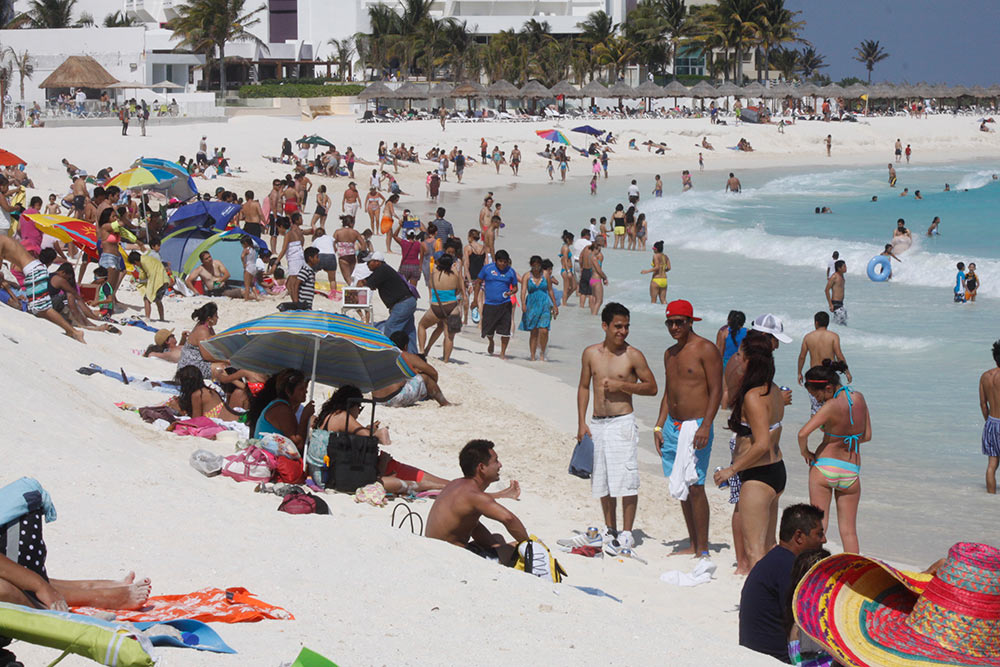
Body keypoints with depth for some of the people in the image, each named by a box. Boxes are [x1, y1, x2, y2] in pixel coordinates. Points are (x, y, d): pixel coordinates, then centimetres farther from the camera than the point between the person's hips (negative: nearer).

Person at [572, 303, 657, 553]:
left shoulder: (633, 356, -5)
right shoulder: (591, 353, 6)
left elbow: (652, 387, -1)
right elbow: (584, 387, 14)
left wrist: (622, 385, -13)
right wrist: (581, 423, 8)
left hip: (623, 422, -5)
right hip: (597, 424, 5)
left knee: (626, 481, -7)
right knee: (602, 482, 11)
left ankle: (627, 534, 0)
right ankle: (610, 531, 24)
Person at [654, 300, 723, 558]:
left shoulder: (706, 350, -8)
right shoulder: (670, 353, 15)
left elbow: (716, 391, -12)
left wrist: (705, 426, -21)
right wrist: (659, 426, 15)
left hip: (696, 425, -8)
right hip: (672, 426, 8)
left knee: (695, 486, -10)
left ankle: (702, 549, -7)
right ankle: (693, 545, 16)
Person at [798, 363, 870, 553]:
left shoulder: (832, 406, -18)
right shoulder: (859, 398, -1)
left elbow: (803, 433, -26)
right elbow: (867, 436, 10)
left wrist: (805, 452, -7)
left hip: (824, 467, -5)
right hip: (851, 471, 5)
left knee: (818, 524, 4)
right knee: (849, 530, 10)